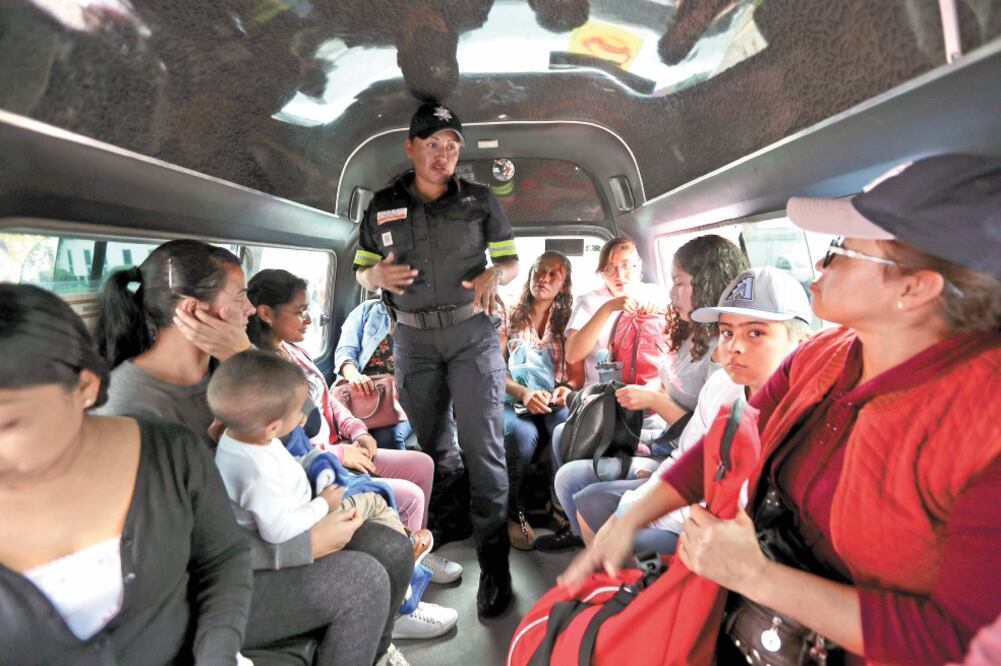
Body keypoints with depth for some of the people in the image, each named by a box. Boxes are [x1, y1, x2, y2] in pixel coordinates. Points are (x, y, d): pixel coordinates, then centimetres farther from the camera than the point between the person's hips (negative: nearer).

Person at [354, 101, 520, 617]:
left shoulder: (479, 201, 4)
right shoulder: (383, 206, 8)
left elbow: (511, 259, 8)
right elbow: (361, 272, 12)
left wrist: (494, 274, -15)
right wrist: (379, 274, -11)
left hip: (472, 332, -2)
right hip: (413, 339, 2)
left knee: (483, 447, -6)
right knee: (426, 444, 12)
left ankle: (493, 561, 3)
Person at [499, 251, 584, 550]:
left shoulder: (566, 321, 15)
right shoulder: (510, 318, 10)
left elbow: (577, 372, 9)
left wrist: (566, 389, -16)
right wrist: (524, 393, -18)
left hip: (554, 403, 1)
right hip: (512, 402, -1)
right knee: (523, 434, -35)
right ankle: (514, 513, -12)